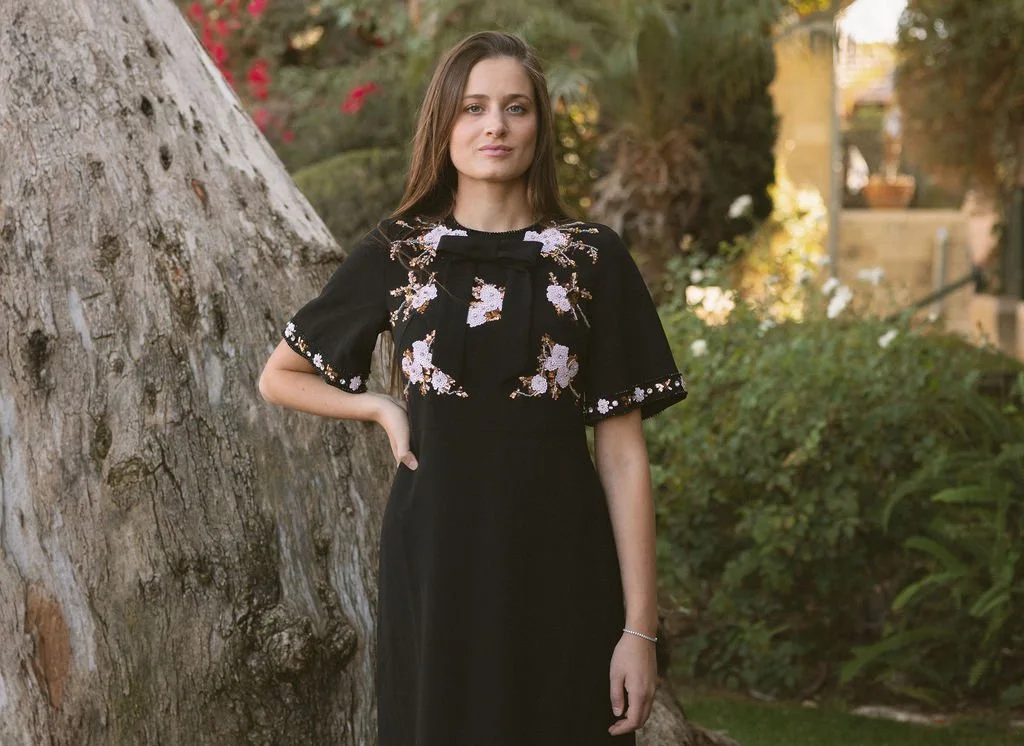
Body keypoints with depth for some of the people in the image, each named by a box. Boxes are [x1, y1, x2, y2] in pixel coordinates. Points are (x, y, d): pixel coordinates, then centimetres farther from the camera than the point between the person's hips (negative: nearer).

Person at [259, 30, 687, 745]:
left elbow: (622, 451, -2)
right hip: (435, 561, 1)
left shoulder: (594, 258, 1)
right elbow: (280, 377, 18)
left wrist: (640, 626, -7)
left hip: (560, 569, -1)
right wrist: (381, 407, 1)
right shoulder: (397, 254, 4)